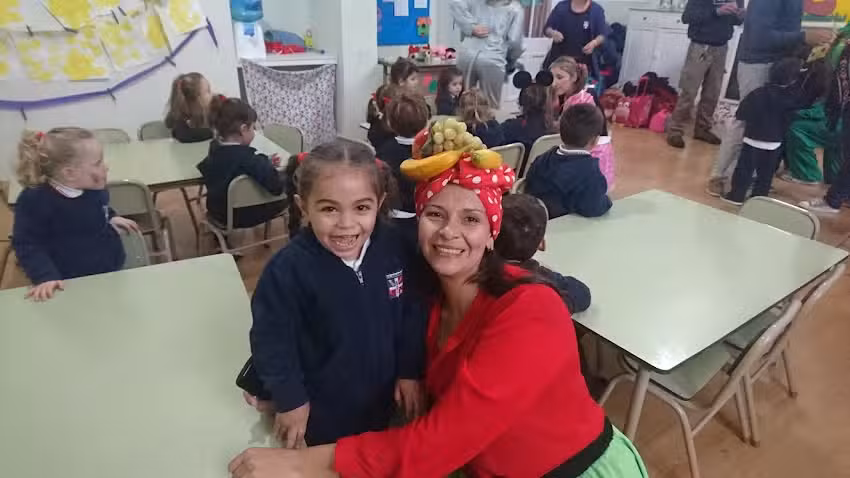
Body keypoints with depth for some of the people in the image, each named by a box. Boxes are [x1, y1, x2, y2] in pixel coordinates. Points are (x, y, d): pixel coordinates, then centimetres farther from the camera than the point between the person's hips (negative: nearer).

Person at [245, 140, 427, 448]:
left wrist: (410, 371, 2)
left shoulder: (392, 248, -15)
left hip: (381, 398, 4)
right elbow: (271, 338, -15)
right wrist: (290, 399, -9)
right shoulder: (288, 269, -26)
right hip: (321, 409, -3)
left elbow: (411, 314, -3)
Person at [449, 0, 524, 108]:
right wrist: (511, 60, 21)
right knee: (491, 106, 7)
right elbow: (514, 41, 2)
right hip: (492, 60, -3)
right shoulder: (515, 9, 9)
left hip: (467, 55, 3)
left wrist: (472, 27, 0)